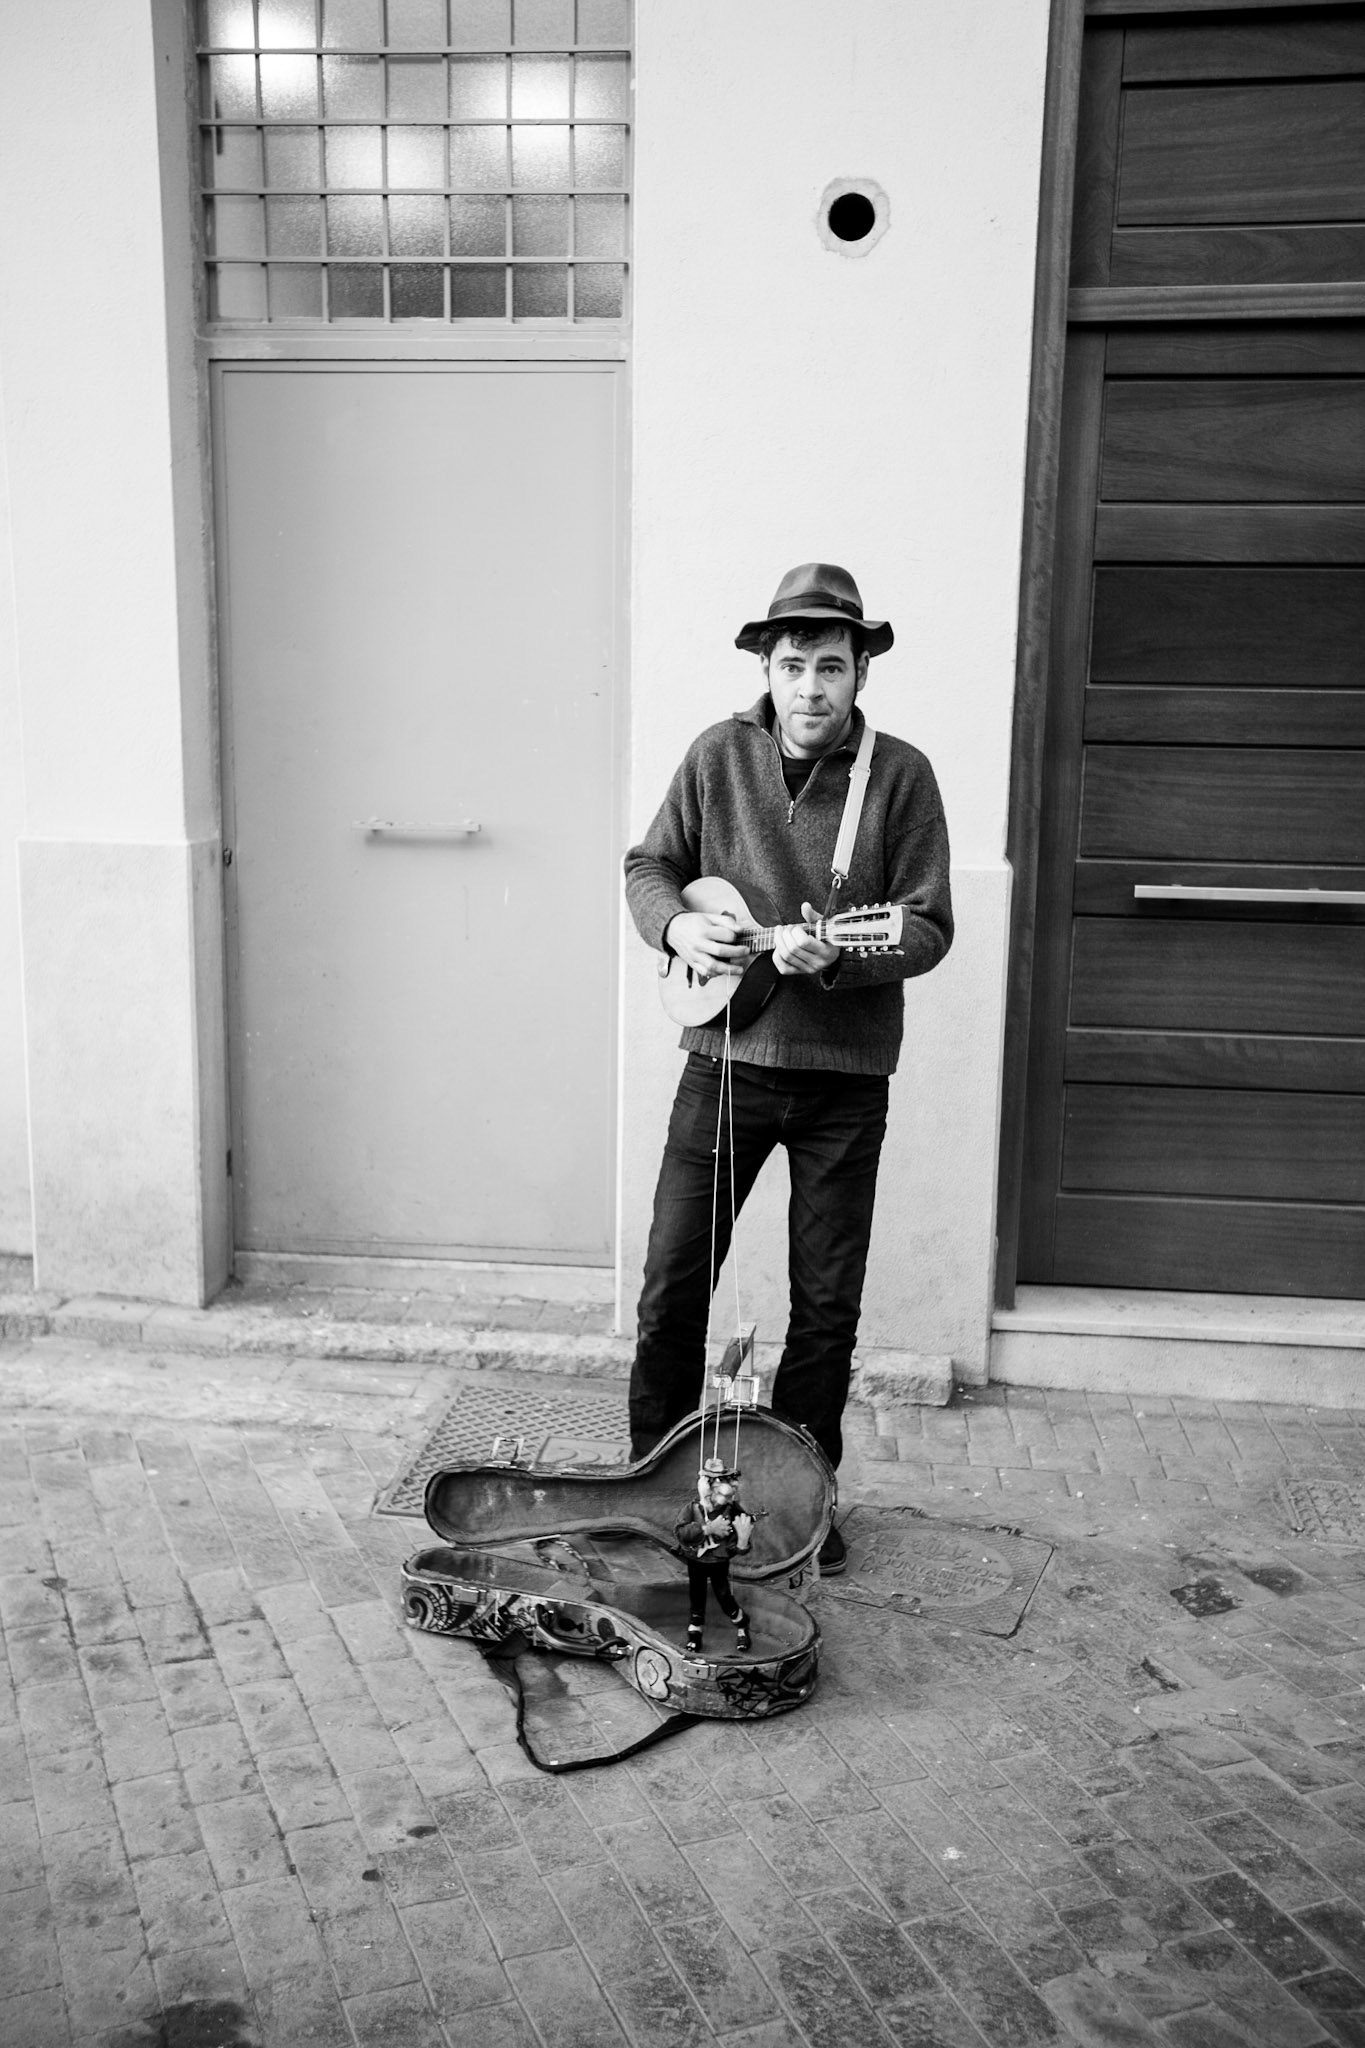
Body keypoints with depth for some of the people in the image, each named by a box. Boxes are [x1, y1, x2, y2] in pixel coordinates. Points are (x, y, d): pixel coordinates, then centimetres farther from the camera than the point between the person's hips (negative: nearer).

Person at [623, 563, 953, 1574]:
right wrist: (677, 923, -13)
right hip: (724, 1053, 1)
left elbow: (929, 927, -8)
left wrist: (837, 957, -25)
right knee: (672, 1281, 7)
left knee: (828, 1303, 8)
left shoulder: (901, 775, -5)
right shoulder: (718, 754, 1)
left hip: (845, 1074, -1)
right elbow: (648, 865, 8)